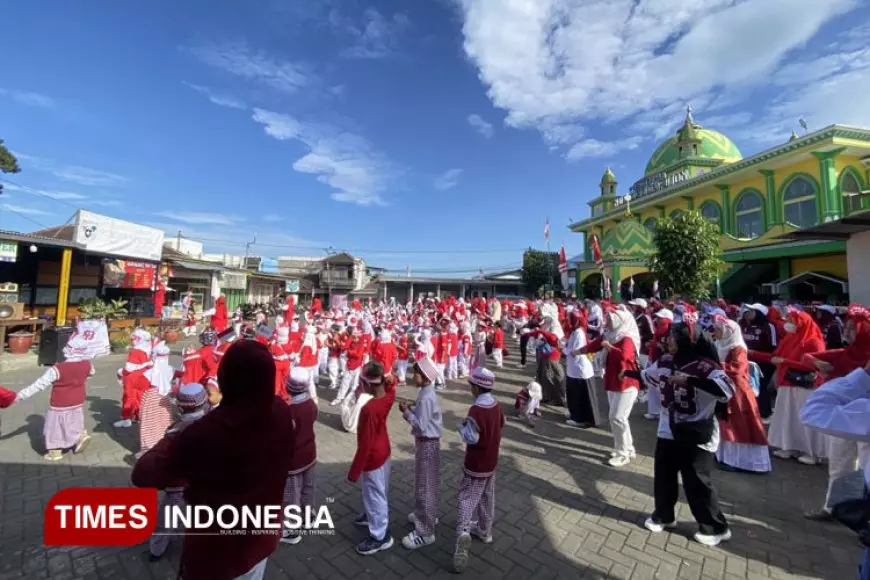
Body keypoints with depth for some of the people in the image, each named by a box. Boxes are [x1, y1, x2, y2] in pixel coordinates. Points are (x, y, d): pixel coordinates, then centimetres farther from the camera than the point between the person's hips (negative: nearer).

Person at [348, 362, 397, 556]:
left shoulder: (369, 409, -36)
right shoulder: (389, 394, -15)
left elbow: (365, 444, -28)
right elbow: (389, 384, 13)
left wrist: (354, 470, -16)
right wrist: (383, 374, -5)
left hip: (373, 456, -8)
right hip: (384, 450, 8)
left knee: (374, 494, 12)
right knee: (380, 490, 29)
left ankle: (381, 536, 31)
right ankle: (373, 516, 53)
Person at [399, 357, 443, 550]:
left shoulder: (425, 397, -26)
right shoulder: (428, 392, 3)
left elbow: (421, 426, -27)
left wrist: (407, 412, -18)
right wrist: (413, 409, -1)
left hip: (426, 444, -10)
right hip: (428, 442, 10)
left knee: (424, 486, 2)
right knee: (427, 483, 25)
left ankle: (425, 532, 15)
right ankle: (428, 515, 43)